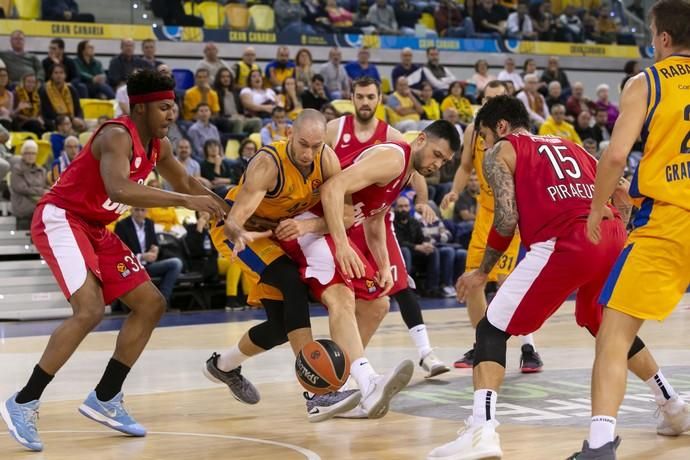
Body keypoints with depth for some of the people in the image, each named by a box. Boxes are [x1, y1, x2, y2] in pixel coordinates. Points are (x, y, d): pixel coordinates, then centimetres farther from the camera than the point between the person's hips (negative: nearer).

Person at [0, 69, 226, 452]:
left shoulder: (157, 145, 7)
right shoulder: (117, 135, -22)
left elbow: (185, 184, 25)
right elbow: (119, 189, -40)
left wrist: (225, 211, 13)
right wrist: (185, 202, -41)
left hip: (96, 228, 10)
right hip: (60, 219, -10)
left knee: (151, 304, 8)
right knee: (90, 309, -27)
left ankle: (104, 399, 14)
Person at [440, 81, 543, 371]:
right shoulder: (473, 131, 2)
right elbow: (466, 167, 14)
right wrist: (455, 192, -3)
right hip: (486, 210, 6)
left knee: (506, 279, -17)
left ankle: (528, 349, -9)